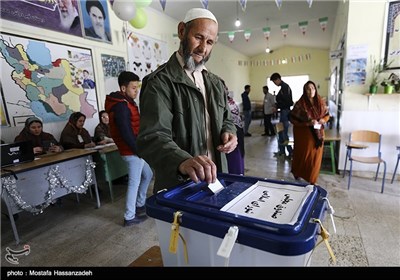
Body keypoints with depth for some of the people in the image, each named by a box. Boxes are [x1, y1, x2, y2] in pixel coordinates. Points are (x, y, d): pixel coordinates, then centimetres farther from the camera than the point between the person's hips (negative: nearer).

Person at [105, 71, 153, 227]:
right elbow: (126, 134, -24)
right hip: (133, 151, -10)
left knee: (148, 175, 21)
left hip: (135, 149, 10)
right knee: (134, 183, 0)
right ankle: (129, 217, 15)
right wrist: (140, 150, -18)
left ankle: (140, 205, 36)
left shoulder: (125, 103, 14)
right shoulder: (121, 106, -19)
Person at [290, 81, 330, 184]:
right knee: (303, 155, 8)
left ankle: (312, 179, 27)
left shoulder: (321, 102, 0)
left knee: (316, 157, 9)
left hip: (318, 134, 4)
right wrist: (307, 123, -23)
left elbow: (327, 115, 12)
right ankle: (297, 173, 36)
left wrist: (323, 120, -10)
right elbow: (293, 119, -14)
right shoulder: (300, 104, -14)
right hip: (304, 134, -4)